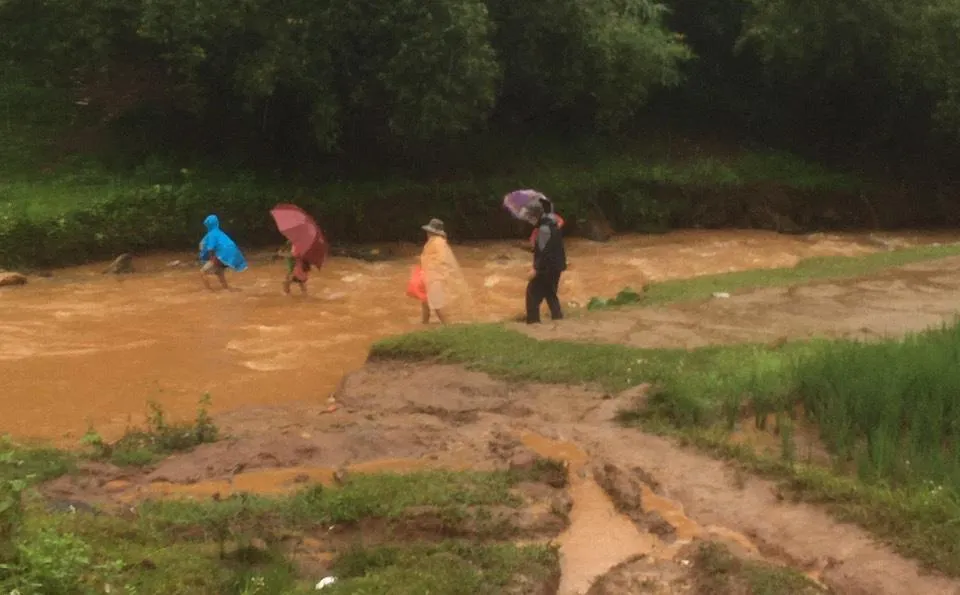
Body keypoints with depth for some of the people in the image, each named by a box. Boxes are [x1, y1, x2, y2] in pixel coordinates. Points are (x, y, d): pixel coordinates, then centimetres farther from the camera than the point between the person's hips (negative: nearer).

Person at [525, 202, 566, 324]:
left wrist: (536, 268, -19)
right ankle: (557, 316, 15)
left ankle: (533, 320, -6)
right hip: (556, 266, 10)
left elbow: (543, 251, -22)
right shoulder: (552, 225, 10)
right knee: (550, 292, 19)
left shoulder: (544, 228, -20)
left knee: (533, 292, -3)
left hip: (547, 267, -10)